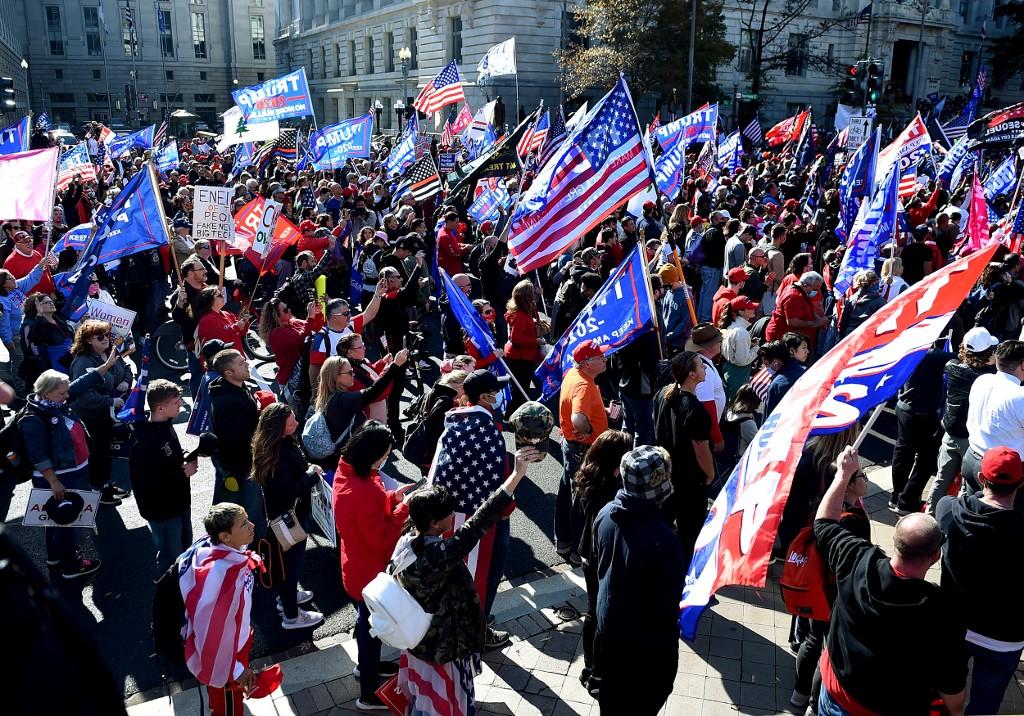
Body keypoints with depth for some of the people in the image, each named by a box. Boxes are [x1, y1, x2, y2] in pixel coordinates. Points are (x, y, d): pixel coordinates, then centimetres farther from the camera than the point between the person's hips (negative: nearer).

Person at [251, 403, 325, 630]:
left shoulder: (283, 444, -4)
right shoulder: (280, 454, -33)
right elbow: (289, 491, -33)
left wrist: (308, 469, -3)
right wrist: (312, 475, -22)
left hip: (282, 515, 10)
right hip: (290, 516, -10)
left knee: (287, 558, 27)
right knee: (292, 560, 7)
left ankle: (286, 595, 49)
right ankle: (291, 615, 23)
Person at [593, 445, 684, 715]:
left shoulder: (606, 513, -15)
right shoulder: (662, 540, -36)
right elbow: (669, 601, -23)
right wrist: (668, 646, -6)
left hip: (608, 626, 6)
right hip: (646, 643, -6)